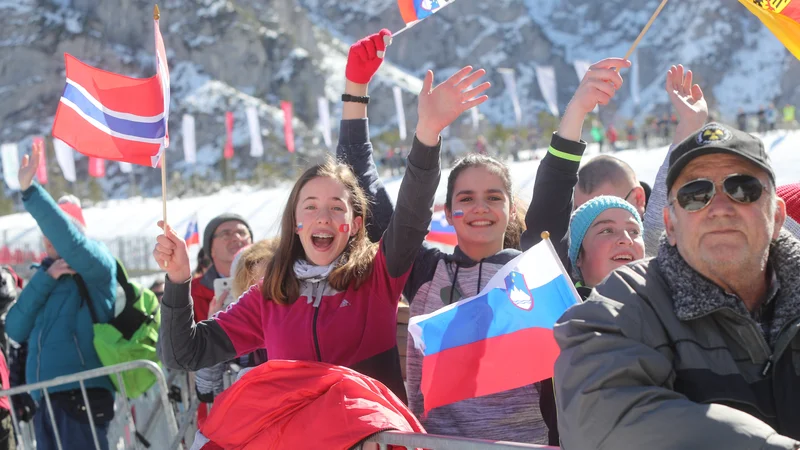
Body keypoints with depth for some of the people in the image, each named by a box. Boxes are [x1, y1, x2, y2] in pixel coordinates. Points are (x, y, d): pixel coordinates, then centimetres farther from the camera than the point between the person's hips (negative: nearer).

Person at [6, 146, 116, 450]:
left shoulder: (97, 267, 2)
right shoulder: (45, 279, 21)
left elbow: (70, 242, -20)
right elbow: (15, 329, 7)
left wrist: (29, 190, -24)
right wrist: (44, 278, -4)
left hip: (82, 395, -7)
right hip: (46, 401, 7)